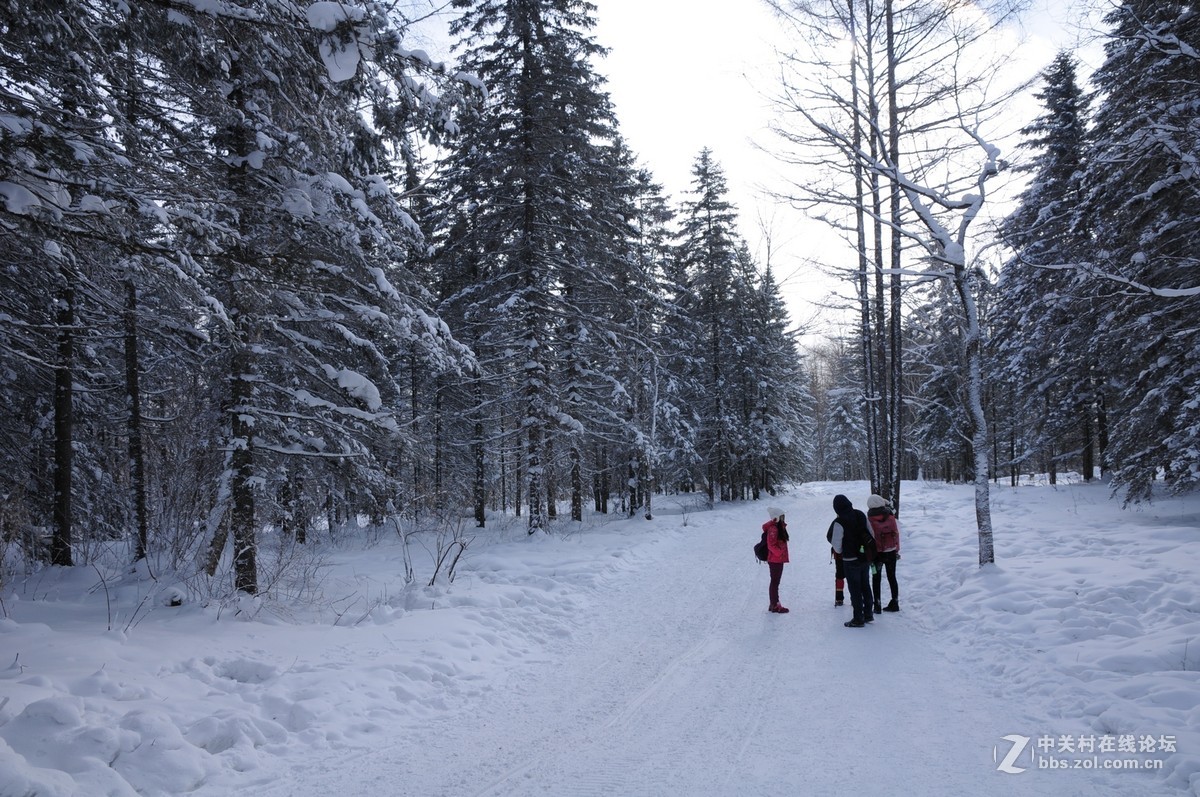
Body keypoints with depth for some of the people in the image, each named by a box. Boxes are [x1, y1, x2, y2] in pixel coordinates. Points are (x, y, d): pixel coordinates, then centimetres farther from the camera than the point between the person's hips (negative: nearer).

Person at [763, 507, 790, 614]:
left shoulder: (779, 527, 14)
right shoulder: (773, 529, -19)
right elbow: (771, 545, -23)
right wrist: (780, 553, -19)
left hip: (779, 559, 10)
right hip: (775, 560, -10)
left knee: (776, 581, 15)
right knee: (775, 582, -4)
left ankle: (774, 604, 24)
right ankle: (775, 606, 1)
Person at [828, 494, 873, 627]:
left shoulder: (839, 522, -20)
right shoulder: (861, 515, -2)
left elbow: (836, 546, -16)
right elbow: (871, 534, 5)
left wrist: (840, 551, 5)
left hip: (850, 560, -6)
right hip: (865, 557, 6)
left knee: (855, 589, 4)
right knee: (865, 586, 19)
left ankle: (858, 619, 10)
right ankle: (868, 614, 29)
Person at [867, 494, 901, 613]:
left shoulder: (870, 519, -14)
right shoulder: (890, 517, -6)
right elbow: (896, 533, 1)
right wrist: (897, 550, 13)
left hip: (876, 553, -3)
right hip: (891, 552, 3)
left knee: (876, 579, 8)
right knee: (892, 577, 15)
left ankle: (877, 605, 7)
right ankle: (894, 603, 20)